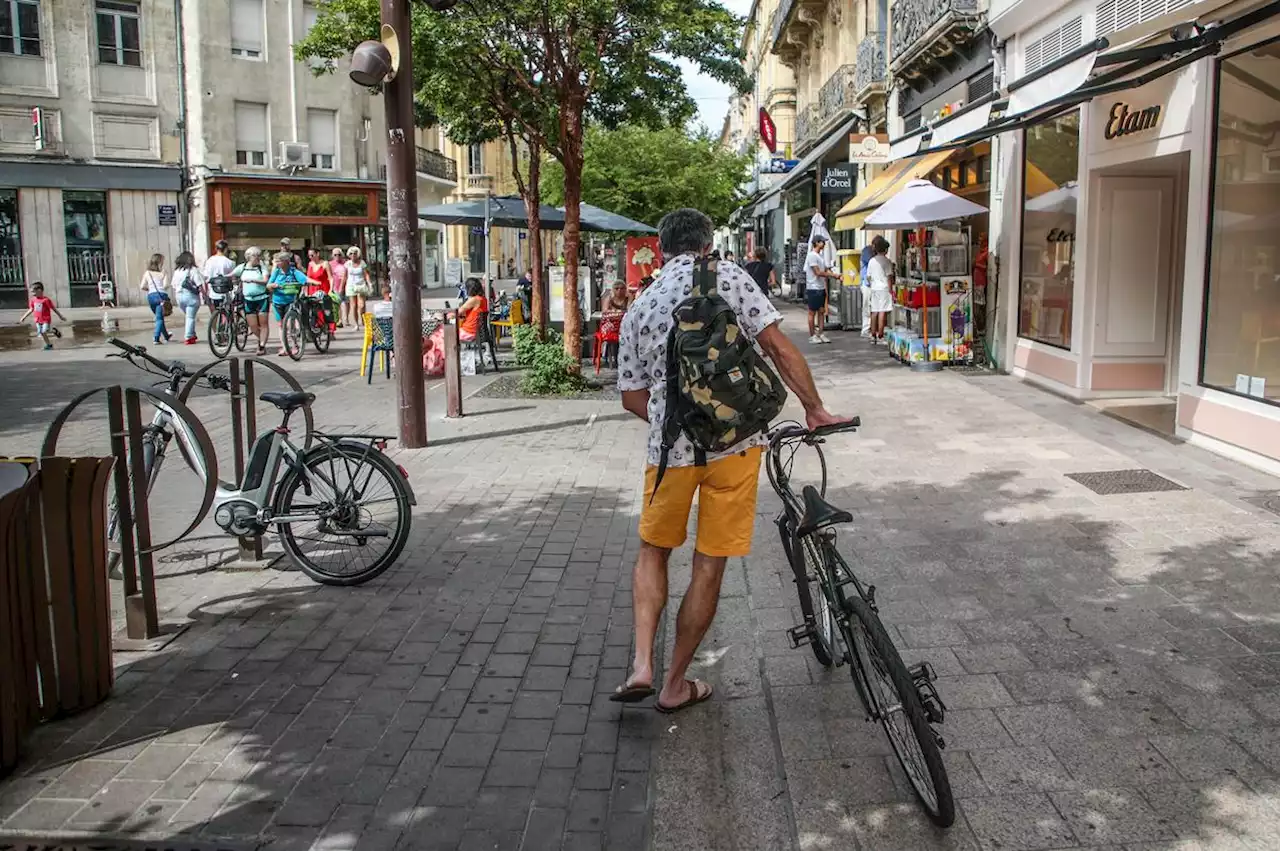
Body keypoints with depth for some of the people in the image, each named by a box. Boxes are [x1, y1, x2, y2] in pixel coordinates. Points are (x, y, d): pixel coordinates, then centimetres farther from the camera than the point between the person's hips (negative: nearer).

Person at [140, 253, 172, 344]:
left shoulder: (147, 273, 7)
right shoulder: (163, 272, -3)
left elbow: (142, 287, 3)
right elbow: (165, 285, -12)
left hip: (151, 296, 4)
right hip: (161, 296, -4)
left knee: (159, 317, 19)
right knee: (159, 318, -3)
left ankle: (166, 336, 36)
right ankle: (156, 338, -15)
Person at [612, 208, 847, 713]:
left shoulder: (639, 308, 11)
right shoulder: (728, 277, 1)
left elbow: (633, 397, 12)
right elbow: (779, 348, -6)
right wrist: (816, 409, 1)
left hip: (670, 448, 2)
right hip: (736, 442, -2)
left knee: (653, 551, 22)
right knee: (709, 569, 9)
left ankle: (641, 666, 9)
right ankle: (676, 685, 20)